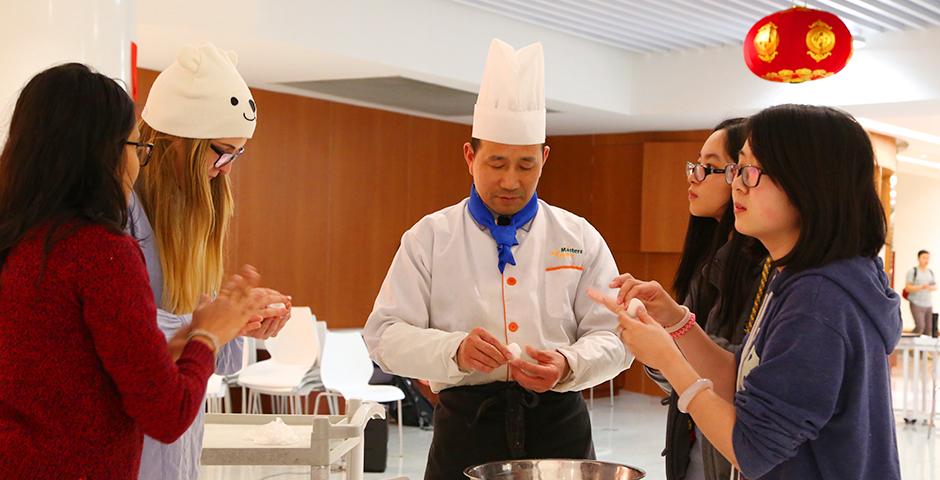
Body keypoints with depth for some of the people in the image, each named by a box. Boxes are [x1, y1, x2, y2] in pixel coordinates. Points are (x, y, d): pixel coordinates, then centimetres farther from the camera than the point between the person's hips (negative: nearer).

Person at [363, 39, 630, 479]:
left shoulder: (581, 239, 5)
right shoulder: (429, 237, 1)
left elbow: (612, 337, 1)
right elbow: (385, 335, -4)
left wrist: (568, 365, -21)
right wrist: (454, 351, -23)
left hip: (558, 426, 1)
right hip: (466, 425, -1)